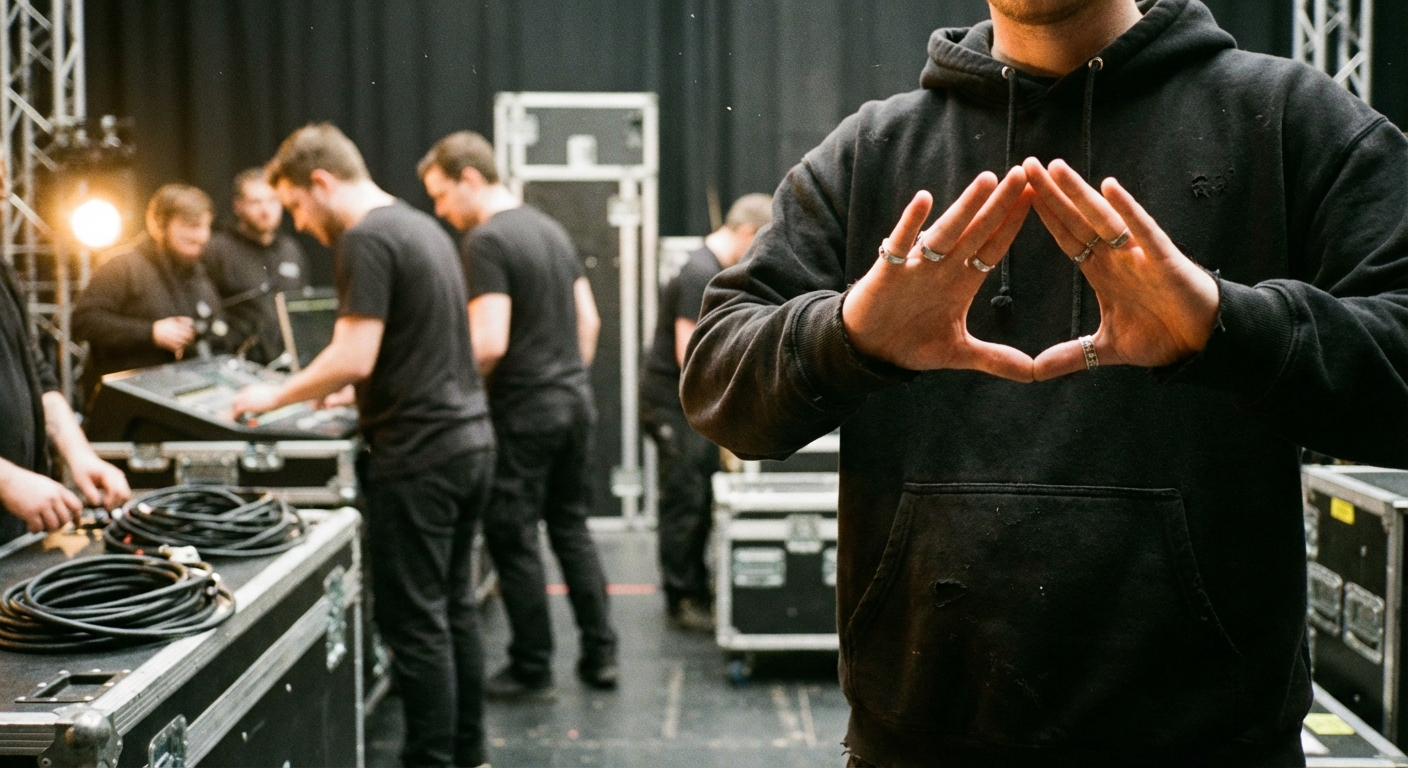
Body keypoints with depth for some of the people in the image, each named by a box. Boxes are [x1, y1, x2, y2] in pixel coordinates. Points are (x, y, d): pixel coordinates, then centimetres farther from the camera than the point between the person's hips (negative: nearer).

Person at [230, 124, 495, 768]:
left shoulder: (366, 239, -13)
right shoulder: (421, 226, 15)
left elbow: (355, 357, -20)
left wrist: (276, 397, -7)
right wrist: (339, 385, 21)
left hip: (419, 455, -9)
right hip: (469, 441, 9)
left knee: (414, 622, -1)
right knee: (454, 607, 16)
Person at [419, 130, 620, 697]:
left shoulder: (485, 242, -15)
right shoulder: (551, 230, 12)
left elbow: (489, 344, -22)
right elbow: (589, 321, 15)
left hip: (524, 411, -8)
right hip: (575, 400, 8)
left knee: (513, 539, 4)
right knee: (571, 527, 16)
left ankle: (532, 670, 12)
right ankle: (600, 656, 18)